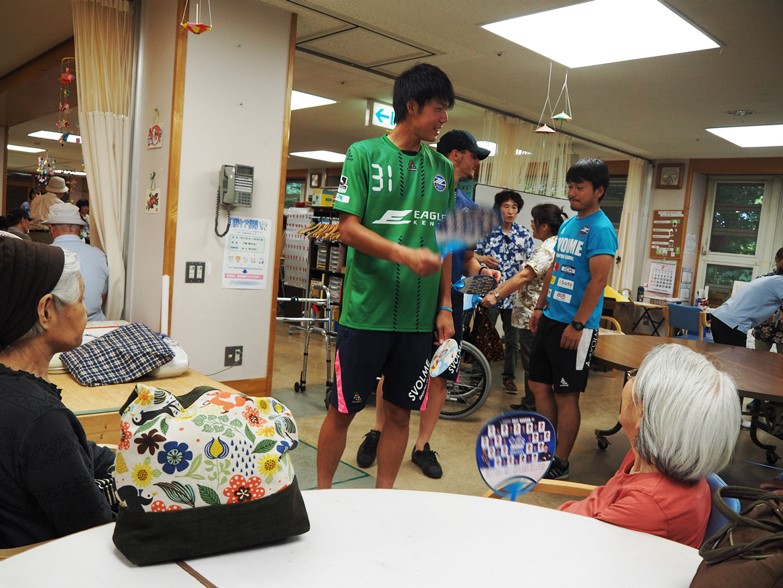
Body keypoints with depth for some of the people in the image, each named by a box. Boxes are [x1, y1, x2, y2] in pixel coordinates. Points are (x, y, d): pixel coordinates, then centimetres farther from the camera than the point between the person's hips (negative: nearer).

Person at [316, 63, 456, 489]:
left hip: (419, 316, 4)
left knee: (399, 412, 11)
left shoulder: (443, 169, 12)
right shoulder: (364, 154, -1)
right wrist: (406, 254, -22)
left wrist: (445, 306, 8)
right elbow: (349, 228, -8)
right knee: (342, 410, 6)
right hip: (367, 311, -4)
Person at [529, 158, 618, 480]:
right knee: (539, 384, 13)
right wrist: (539, 307, 18)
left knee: (566, 394, 1)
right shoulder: (567, 225, 13)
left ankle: (560, 463, 15)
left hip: (575, 326, -8)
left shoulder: (601, 229, -12)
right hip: (550, 319, 8)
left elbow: (599, 280, -19)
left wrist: (577, 324, -20)